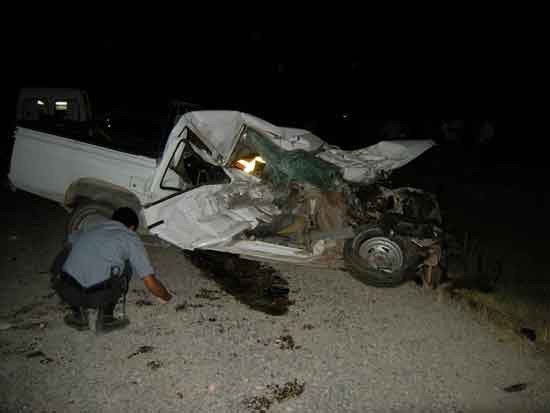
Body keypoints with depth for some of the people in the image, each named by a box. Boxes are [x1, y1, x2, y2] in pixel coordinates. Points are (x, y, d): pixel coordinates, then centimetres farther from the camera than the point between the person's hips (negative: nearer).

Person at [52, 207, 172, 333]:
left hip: (66, 293, 3)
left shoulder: (89, 231, 24)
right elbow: (151, 283, 8)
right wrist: (166, 296, 29)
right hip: (98, 297, -3)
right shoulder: (131, 238, 12)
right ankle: (105, 318, 14)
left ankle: (78, 314, 21)